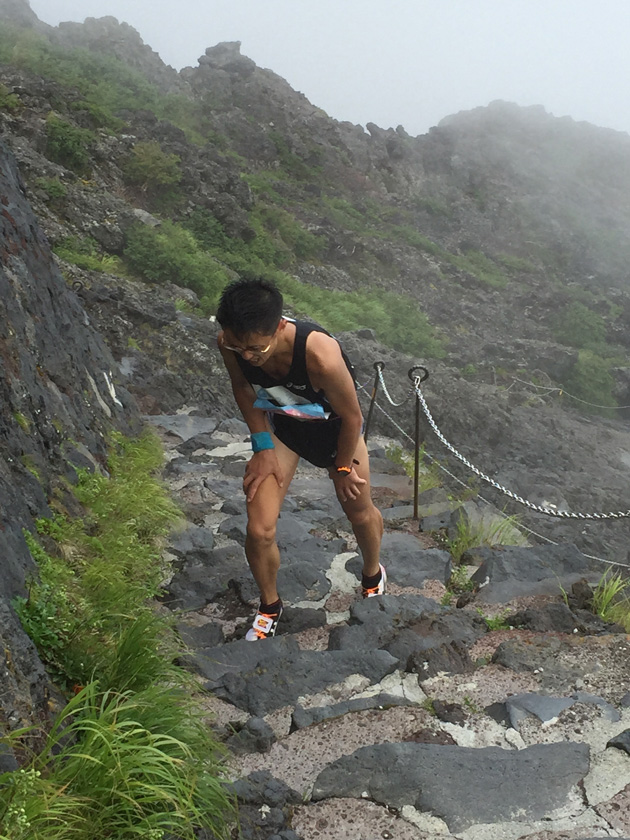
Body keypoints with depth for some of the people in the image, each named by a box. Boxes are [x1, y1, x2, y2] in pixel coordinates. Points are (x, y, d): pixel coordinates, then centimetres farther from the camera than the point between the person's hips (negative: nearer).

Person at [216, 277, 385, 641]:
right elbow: (243, 388, -6)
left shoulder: (321, 354, -44)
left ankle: (373, 574, 54)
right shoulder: (230, 342, -31)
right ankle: (270, 606, 27)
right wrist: (263, 447, -8)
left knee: (360, 511, 19)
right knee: (259, 530, -4)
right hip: (279, 424, 3)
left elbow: (352, 416, -26)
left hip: (333, 426, -2)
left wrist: (344, 466, -10)